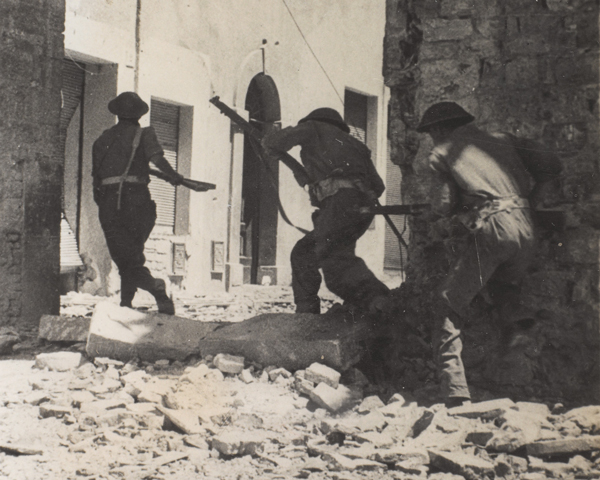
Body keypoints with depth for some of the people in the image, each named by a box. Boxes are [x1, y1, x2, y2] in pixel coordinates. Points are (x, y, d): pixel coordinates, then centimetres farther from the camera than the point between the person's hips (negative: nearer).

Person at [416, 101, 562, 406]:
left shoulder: (442, 154, 13)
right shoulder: (502, 140, 23)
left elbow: (444, 204, 5)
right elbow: (551, 166, 16)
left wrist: (450, 219, 27)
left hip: (489, 229, -5)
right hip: (524, 227, 5)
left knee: (447, 304, 7)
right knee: (504, 281, 34)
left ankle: (455, 394, -3)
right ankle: (515, 313, 0)